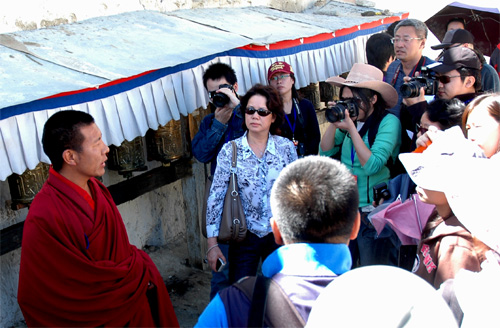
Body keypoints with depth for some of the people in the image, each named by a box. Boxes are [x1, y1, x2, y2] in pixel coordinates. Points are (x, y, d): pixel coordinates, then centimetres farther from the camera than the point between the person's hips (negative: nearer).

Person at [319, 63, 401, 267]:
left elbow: (372, 165, -18)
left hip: (373, 211, -5)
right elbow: (325, 152, 7)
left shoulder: (388, 122, -10)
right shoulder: (350, 120, 7)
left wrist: (351, 129, -19)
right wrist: (333, 123, -5)